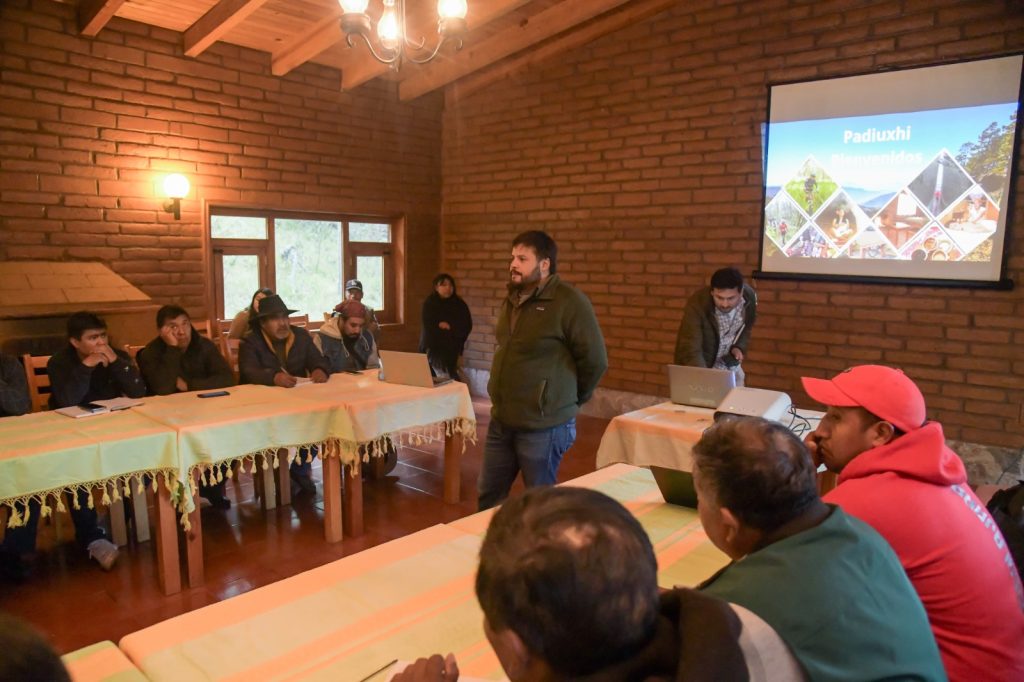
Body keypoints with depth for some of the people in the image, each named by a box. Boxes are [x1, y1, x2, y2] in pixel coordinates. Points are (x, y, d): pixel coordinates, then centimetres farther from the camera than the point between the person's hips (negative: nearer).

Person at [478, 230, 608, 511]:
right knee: (489, 496, 17)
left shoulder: (569, 301, -14)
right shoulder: (512, 299, 11)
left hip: (542, 426, -7)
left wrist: (568, 401, 0)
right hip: (501, 420, 8)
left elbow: (595, 360, -12)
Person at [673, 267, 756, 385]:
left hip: (730, 365, 4)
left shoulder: (749, 297, -17)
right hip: (699, 367, -4)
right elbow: (691, 350, -36)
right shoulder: (697, 304, -32)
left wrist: (739, 347, -15)